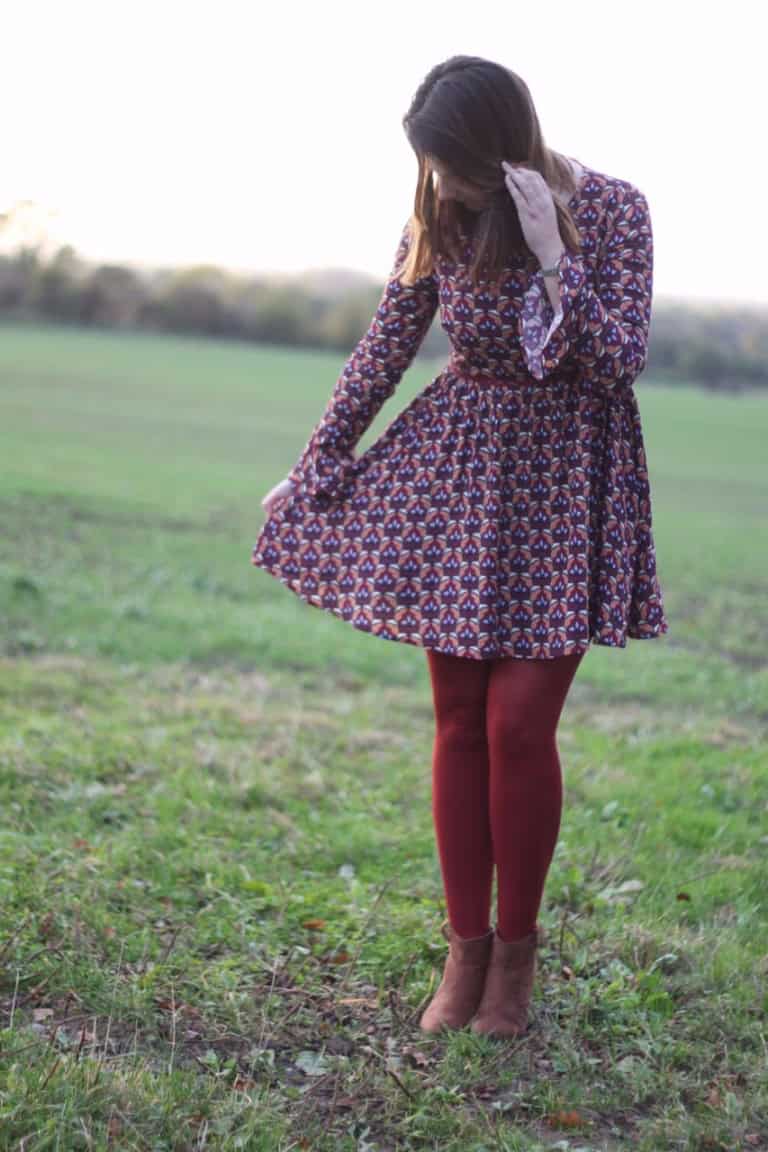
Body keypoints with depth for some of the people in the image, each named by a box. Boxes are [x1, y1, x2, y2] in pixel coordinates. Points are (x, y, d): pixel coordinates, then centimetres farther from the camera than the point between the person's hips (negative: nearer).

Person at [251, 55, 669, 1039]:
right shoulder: (438, 222, -3)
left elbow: (619, 364, -16)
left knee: (518, 723, -7)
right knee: (458, 720, 3)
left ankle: (516, 949, 13)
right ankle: (465, 948, 17)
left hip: (566, 487, -3)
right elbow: (382, 354, 6)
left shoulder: (611, 211, -12)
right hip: (462, 478, 3)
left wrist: (550, 258, -27)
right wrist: (314, 467, 10)